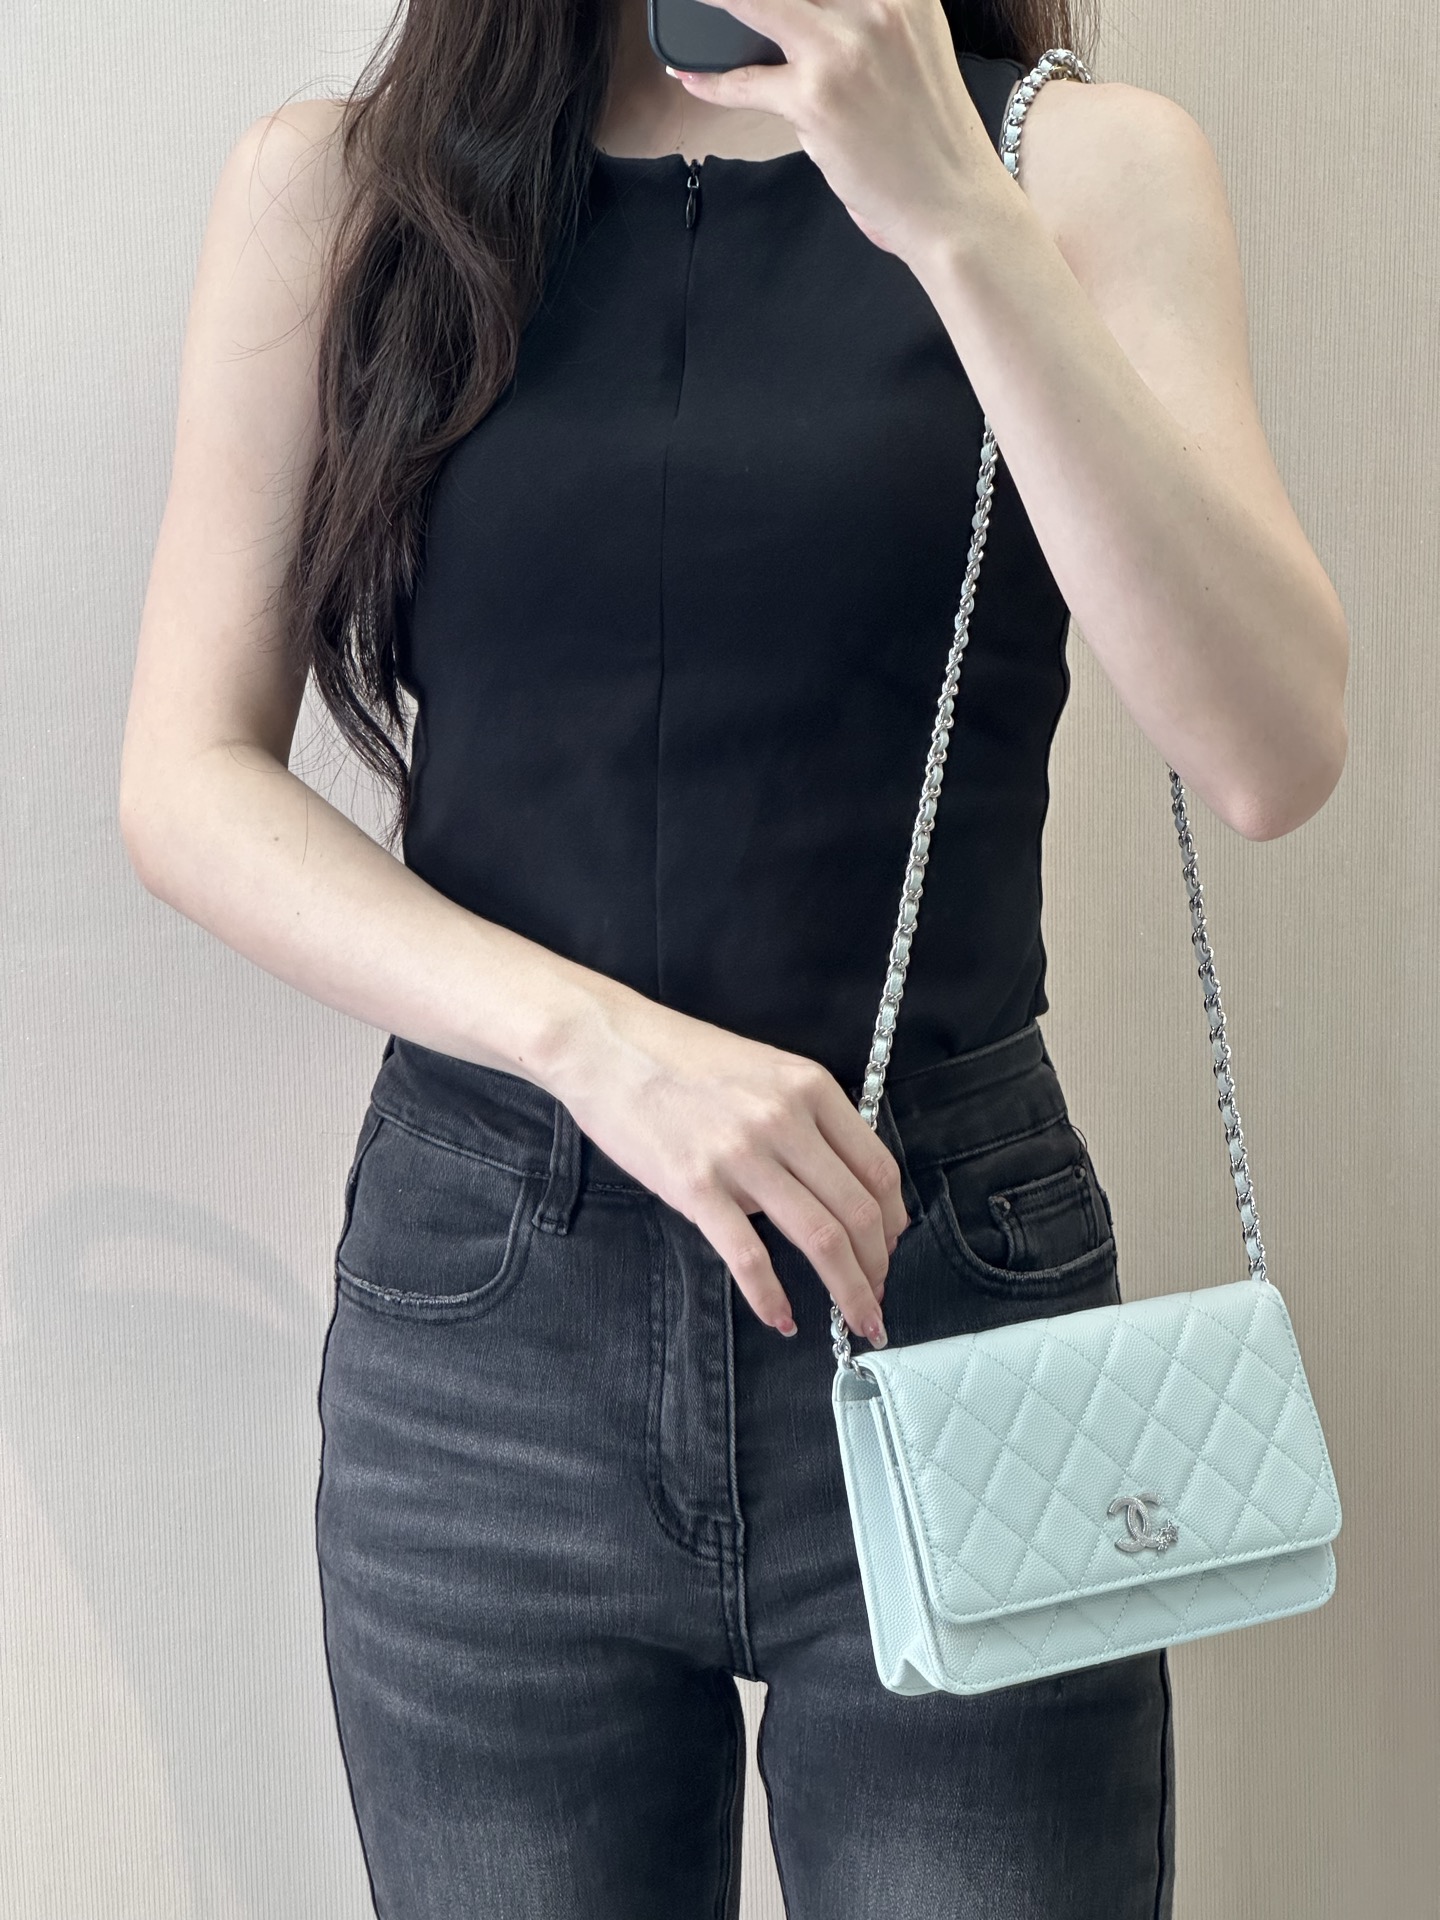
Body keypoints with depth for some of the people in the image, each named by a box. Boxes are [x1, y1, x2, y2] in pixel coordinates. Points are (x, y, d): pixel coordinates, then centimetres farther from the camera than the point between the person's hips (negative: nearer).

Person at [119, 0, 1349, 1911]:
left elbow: (1273, 755, -12)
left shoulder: (1082, 163, 2)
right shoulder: (331, 186, 5)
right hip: (484, 1319, 1)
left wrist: (957, 215, -17)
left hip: (948, 1284, 0)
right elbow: (187, 782, -1)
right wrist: (597, 1040, -15)